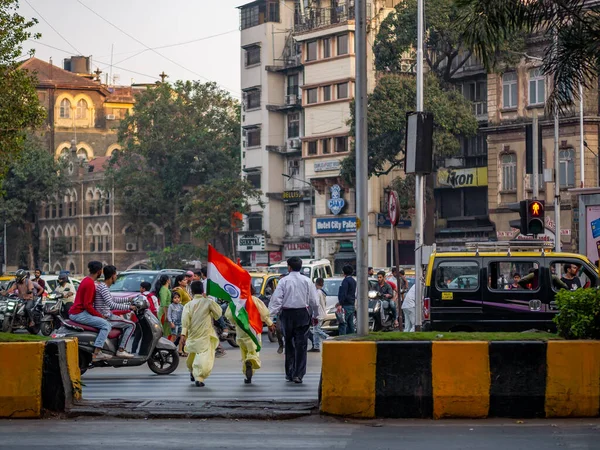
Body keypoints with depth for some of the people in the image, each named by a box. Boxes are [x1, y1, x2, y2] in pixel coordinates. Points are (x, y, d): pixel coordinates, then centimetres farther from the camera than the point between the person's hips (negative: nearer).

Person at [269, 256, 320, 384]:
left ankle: (289, 373, 16)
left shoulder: (284, 281, -4)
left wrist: (271, 315, -7)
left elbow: (276, 299, -9)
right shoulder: (307, 281, 1)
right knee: (301, 345, 0)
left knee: (289, 344, 12)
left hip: (287, 314, 0)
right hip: (303, 314, 0)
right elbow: (314, 301, 5)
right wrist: (315, 316, 17)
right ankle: (298, 374, -6)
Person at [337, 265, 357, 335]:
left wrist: (340, 304, -21)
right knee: (350, 324, 12)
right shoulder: (353, 281, 18)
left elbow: (343, 294, -19)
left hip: (346, 305, -10)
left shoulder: (346, 280, -12)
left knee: (342, 324, -12)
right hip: (352, 305, 10)